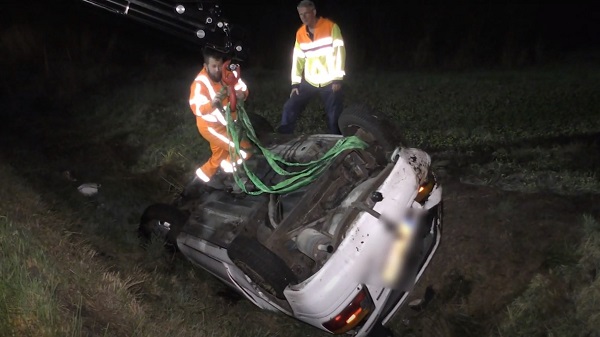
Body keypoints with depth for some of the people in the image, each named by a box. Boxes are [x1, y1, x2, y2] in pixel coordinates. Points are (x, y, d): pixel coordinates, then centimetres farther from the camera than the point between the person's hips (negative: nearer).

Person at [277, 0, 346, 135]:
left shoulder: (331, 27, -7)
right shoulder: (300, 33, 7)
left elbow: (339, 52, -11)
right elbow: (297, 58, 9)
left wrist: (338, 78, -15)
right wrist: (295, 83, 2)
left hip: (330, 82, -4)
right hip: (309, 82, 4)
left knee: (334, 117, -1)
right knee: (289, 108, -3)